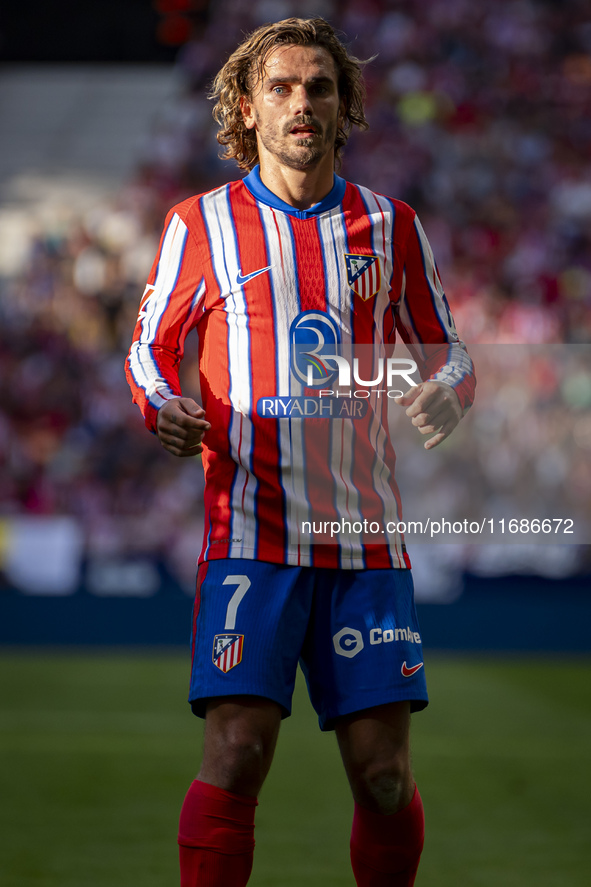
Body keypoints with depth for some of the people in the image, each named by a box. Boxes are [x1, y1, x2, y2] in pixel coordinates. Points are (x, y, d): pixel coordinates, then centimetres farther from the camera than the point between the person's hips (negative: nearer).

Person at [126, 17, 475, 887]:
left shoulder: (391, 226, 11)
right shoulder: (201, 224, 6)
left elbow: (448, 355, 17)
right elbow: (150, 348, 16)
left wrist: (443, 393, -7)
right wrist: (162, 406, -7)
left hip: (368, 540, 2)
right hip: (252, 534, -2)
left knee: (384, 775, -1)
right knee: (236, 755, -13)